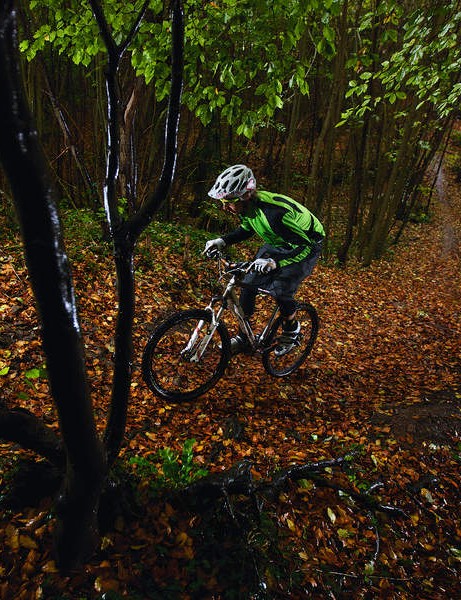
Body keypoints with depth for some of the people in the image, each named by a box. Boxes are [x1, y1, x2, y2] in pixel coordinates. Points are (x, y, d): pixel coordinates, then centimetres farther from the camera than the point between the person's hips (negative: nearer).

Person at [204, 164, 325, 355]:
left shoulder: (273, 212, -39)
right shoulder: (247, 206, -15)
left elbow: (304, 246, -37)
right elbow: (246, 230, 7)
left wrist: (275, 262, -50)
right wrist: (222, 241, -8)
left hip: (305, 245, -7)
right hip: (277, 244, 7)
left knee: (280, 291, -22)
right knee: (248, 284, -3)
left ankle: (291, 329, 9)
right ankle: (243, 337, 12)